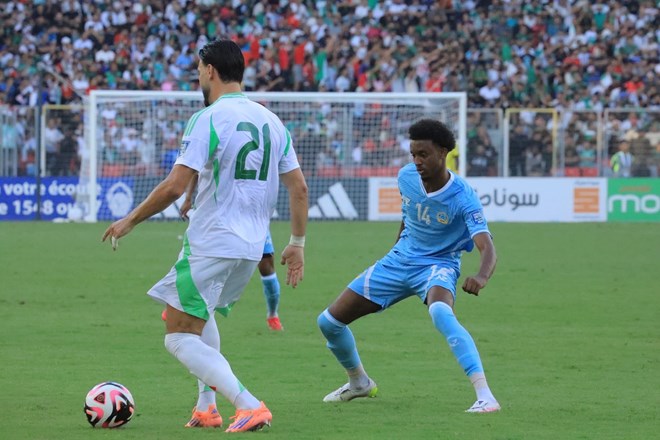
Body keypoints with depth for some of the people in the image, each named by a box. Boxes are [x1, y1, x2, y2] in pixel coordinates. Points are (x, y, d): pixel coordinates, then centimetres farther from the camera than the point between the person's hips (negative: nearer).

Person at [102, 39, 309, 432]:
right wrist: (297, 244, 19)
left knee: (180, 337, -3)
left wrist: (130, 221, -6)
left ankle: (249, 405, -19)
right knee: (200, 312, 31)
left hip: (211, 245, -8)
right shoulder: (271, 120, 10)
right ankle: (207, 406, 24)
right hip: (252, 248, 8)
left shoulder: (208, 119, -12)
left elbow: (175, 186, -18)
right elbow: (299, 187, 10)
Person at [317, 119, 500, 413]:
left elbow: (487, 247, -34)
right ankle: (360, 383, 32)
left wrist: (481, 277, -55)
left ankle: (484, 395, -44)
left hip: (438, 265, -6)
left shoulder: (463, 198, -24)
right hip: (399, 260, 6)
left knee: (440, 313, -42)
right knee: (329, 321, 4)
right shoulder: (406, 177, -8)